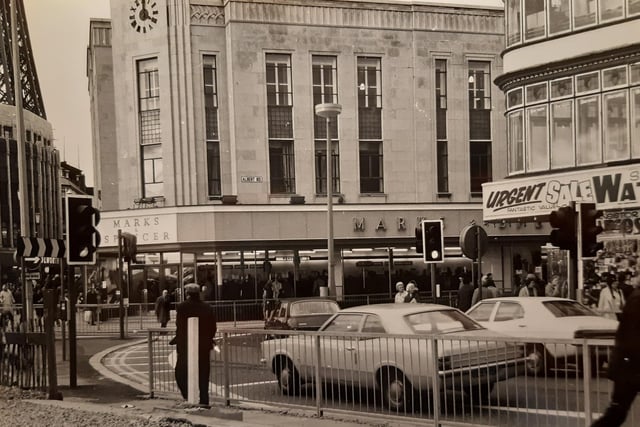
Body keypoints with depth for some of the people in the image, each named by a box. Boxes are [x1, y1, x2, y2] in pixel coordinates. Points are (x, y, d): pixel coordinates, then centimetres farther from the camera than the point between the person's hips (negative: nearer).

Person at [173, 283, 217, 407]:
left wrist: (178, 344, -2)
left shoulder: (182, 307, -8)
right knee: (203, 376, 11)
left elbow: (180, 328, -9)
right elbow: (213, 328, 6)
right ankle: (204, 401, 10)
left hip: (186, 346, -4)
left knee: (181, 373, 7)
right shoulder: (208, 308, 5)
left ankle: (188, 397, -8)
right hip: (204, 347, 4)